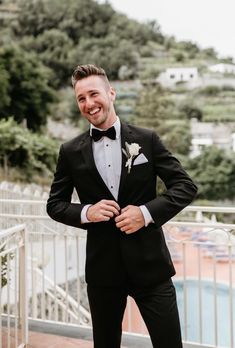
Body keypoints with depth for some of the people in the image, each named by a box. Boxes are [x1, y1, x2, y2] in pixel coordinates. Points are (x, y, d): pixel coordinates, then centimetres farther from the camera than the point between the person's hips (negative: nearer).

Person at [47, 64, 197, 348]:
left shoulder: (146, 139, -1)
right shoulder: (70, 151, 2)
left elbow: (185, 186, -1)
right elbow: (55, 204, 8)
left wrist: (147, 212, -16)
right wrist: (85, 212, -12)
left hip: (150, 263, -1)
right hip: (102, 268, 2)